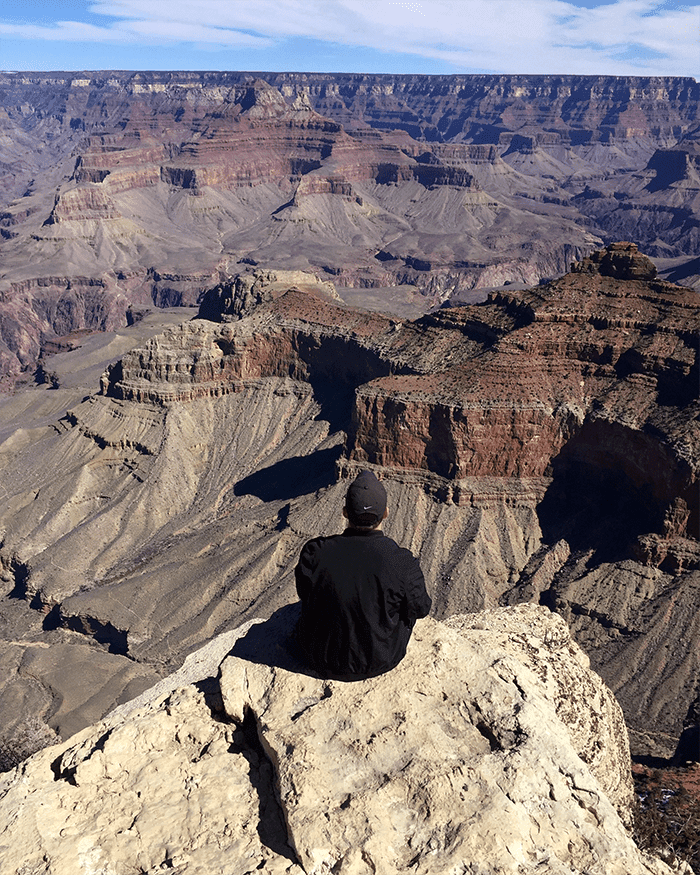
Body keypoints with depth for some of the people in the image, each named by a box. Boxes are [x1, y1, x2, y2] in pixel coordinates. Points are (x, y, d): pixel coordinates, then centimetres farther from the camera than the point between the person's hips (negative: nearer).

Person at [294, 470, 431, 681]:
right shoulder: (403, 562, -27)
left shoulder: (314, 553, -25)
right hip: (382, 662, 0)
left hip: (326, 663, 1)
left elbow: (305, 594, -4)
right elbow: (420, 609, -8)